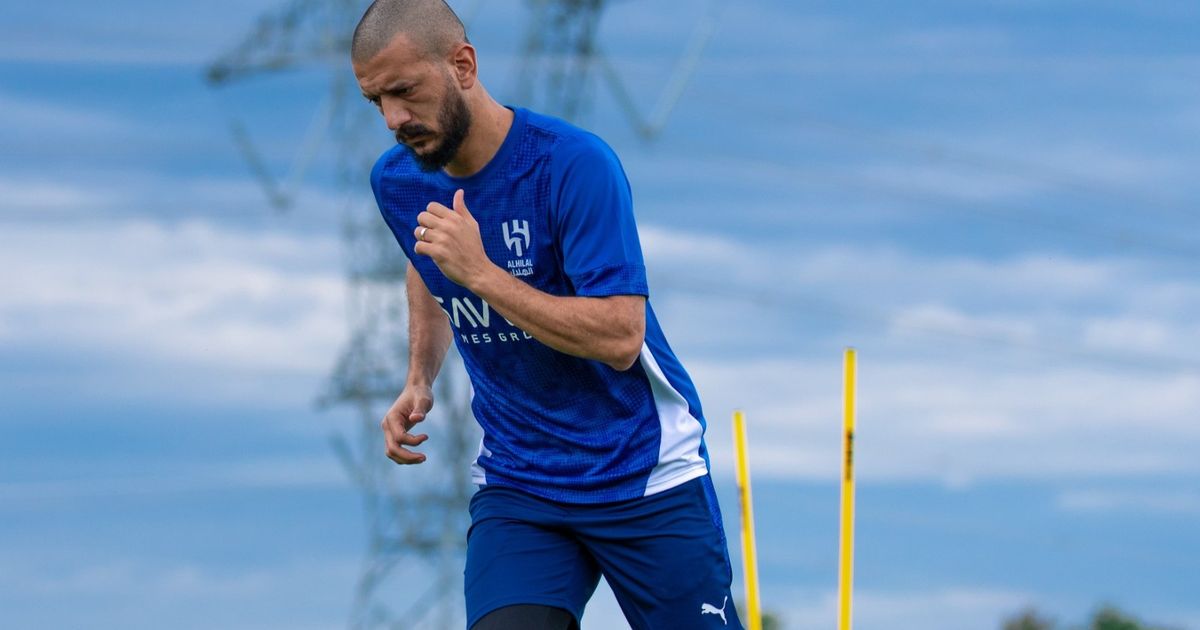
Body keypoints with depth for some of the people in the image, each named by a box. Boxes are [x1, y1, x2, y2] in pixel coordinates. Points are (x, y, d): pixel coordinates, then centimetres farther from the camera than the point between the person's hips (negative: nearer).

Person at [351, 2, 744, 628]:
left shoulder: (575, 163, -19)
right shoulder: (397, 182, 0)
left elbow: (621, 337, -26)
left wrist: (480, 273, -28)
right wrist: (419, 379, 10)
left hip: (645, 477, -4)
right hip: (514, 483, 4)